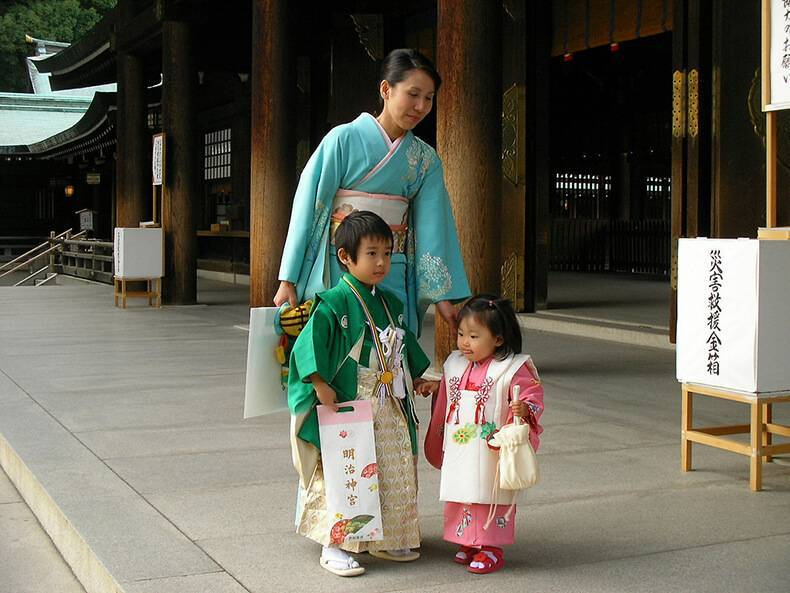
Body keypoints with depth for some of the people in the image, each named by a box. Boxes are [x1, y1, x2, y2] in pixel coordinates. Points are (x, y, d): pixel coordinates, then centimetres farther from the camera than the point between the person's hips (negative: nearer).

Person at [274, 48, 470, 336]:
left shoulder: (426, 159, 9)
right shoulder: (344, 139, -3)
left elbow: (432, 227, 4)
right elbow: (309, 206, -4)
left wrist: (443, 296, -3)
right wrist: (288, 281, -7)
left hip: (394, 278, 4)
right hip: (338, 272, -3)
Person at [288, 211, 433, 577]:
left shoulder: (389, 303, 11)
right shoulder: (334, 303, -14)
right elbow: (308, 347, -19)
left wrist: (415, 378, 24)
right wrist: (321, 388, -21)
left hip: (391, 412, 8)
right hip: (350, 411, -7)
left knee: (395, 475, 13)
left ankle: (385, 540, 27)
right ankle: (334, 546, 7)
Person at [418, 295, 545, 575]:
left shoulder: (514, 368, -12)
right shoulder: (456, 365, 9)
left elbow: (533, 398, -14)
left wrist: (524, 409, -32)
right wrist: (436, 387, 14)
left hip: (492, 452, -6)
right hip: (459, 451, 6)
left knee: (491, 496, 2)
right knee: (462, 495, 13)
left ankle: (491, 548, 13)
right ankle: (467, 543, 26)